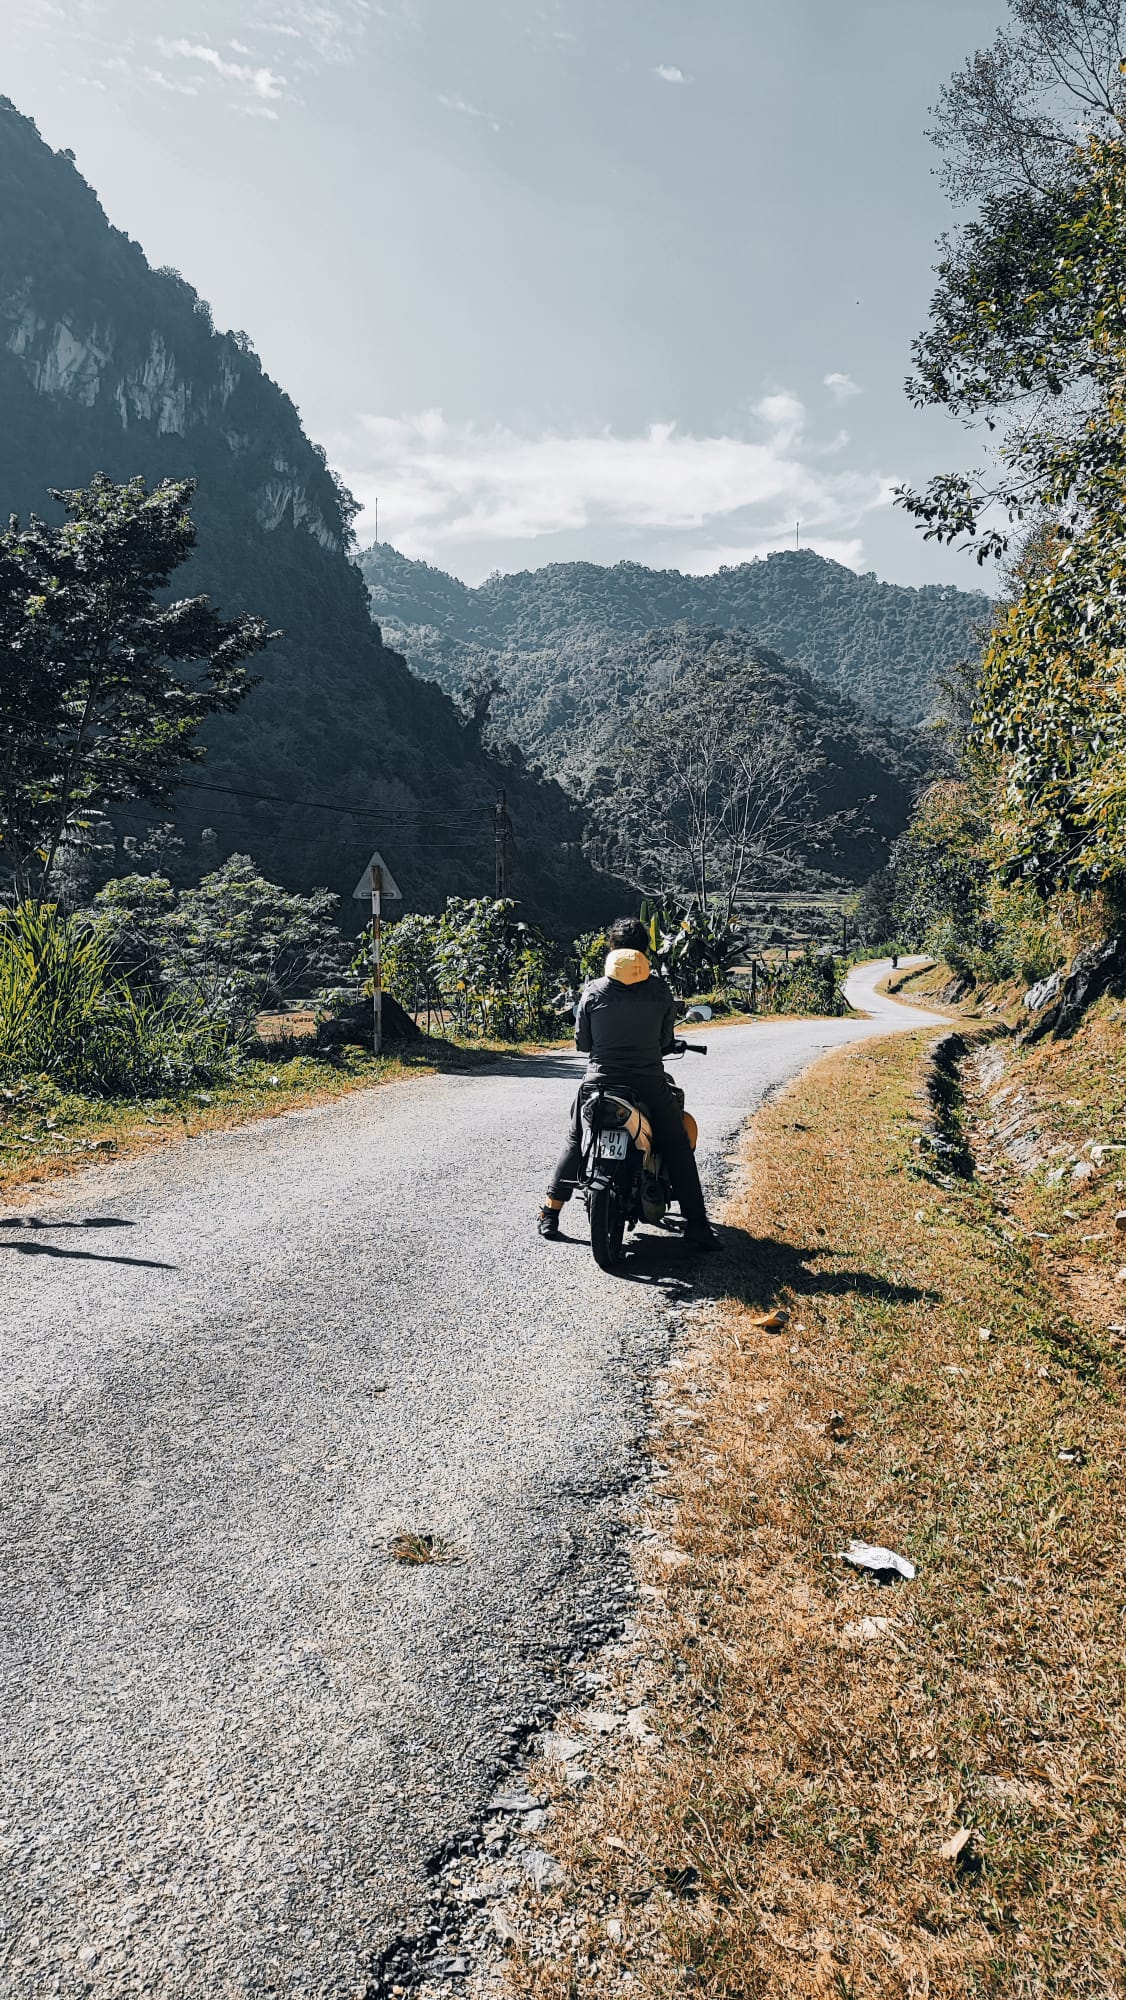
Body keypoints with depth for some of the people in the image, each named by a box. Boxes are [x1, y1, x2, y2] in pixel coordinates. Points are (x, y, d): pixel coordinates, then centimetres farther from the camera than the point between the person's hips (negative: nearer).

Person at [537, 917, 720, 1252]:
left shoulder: (593, 992, -4)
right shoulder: (660, 991, -5)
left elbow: (582, 1043, 4)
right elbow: (667, 1041, 3)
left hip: (600, 1082, 1)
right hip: (650, 1083, -1)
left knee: (576, 1143, 21)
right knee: (678, 1150, 11)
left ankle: (550, 1212, 20)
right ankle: (696, 1226, 7)